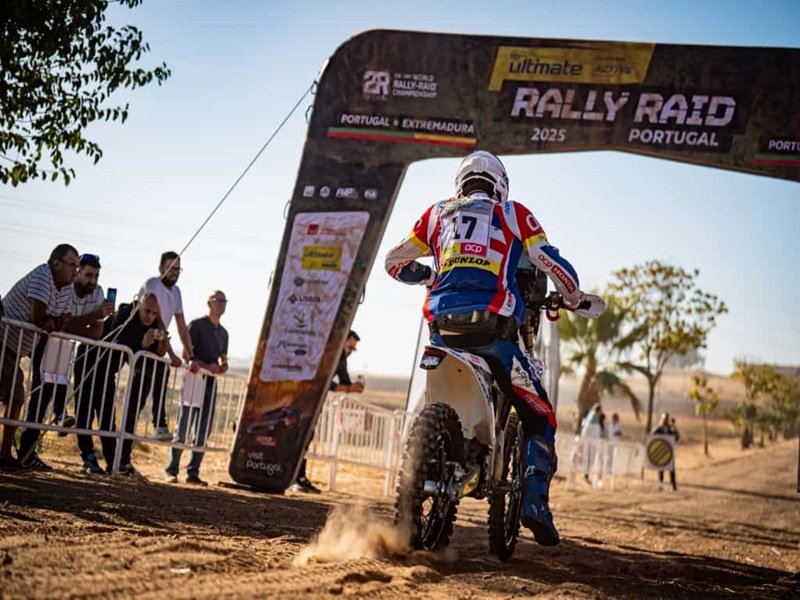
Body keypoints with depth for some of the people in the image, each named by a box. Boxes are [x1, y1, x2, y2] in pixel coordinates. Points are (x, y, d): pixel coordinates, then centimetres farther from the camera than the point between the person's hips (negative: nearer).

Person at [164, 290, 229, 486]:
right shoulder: (197, 325, -1)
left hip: (211, 382, 6)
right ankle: (171, 470, -3)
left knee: (203, 431, 3)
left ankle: (193, 472, 7)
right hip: (194, 379, -6)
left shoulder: (223, 332, 19)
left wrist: (222, 367, -2)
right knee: (183, 428, -7)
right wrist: (207, 366, -18)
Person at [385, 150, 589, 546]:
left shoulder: (437, 214, 21)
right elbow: (549, 262, 5)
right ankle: (535, 500, -11)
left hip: (442, 326, 3)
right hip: (493, 329, -3)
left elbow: (394, 262, 25)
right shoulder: (513, 214, 14)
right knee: (539, 417, 7)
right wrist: (573, 297, 23)